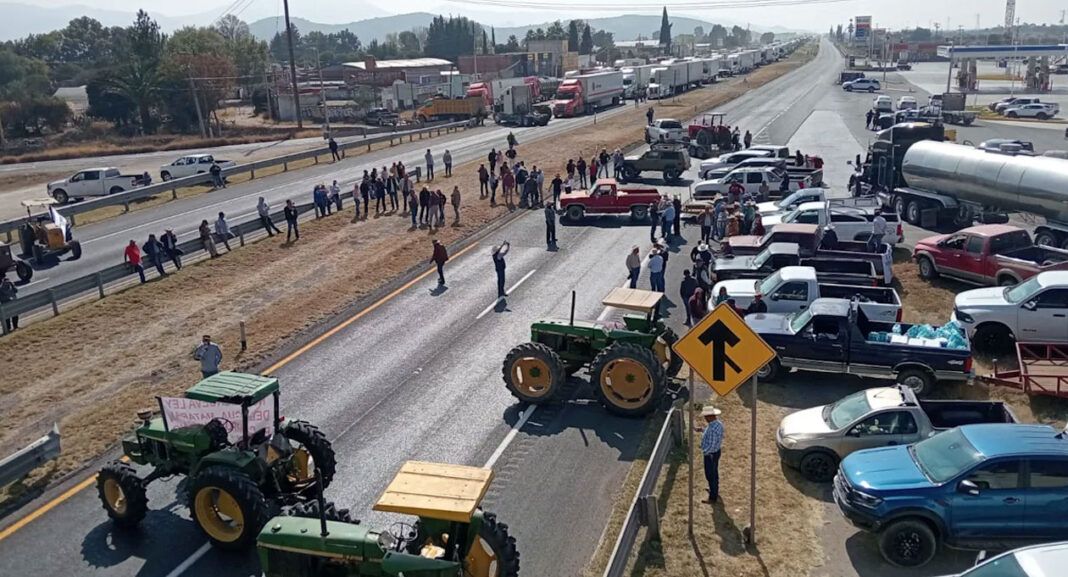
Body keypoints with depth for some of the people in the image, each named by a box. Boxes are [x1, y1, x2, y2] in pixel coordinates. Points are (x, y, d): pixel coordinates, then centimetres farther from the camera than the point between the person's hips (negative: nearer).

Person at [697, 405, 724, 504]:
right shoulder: (718, 423, -6)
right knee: (714, 472, 28)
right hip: (717, 451, 9)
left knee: (710, 475, 7)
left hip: (710, 454, -9)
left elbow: (711, 446, -32)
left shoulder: (712, 429, -36)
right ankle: (715, 490, 49)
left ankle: (713, 498, 22)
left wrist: (704, 452, -16)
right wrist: (700, 429, 14)